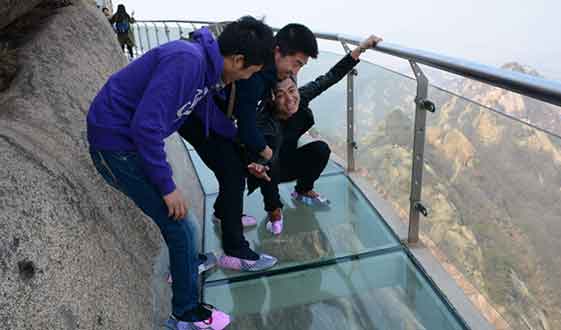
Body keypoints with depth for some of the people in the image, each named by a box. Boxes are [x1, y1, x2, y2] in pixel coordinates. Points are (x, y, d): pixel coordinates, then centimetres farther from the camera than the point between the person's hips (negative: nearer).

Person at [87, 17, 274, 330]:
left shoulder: (206, 63, 2)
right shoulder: (186, 60, -27)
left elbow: (207, 113, 17)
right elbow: (147, 125, -31)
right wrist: (167, 186, -22)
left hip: (131, 137, 9)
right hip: (115, 143, -9)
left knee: (175, 212, 23)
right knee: (180, 223, -3)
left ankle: (187, 264, 47)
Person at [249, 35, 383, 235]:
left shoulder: (301, 97, -22)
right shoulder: (266, 123, -36)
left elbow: (331, 77, -19)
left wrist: (360, 49, -21)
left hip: (287, 162, 5)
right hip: (268, 171, -5)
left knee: (321, 149, -17)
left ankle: (302, 191, 10)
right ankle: (274, 210, -9)